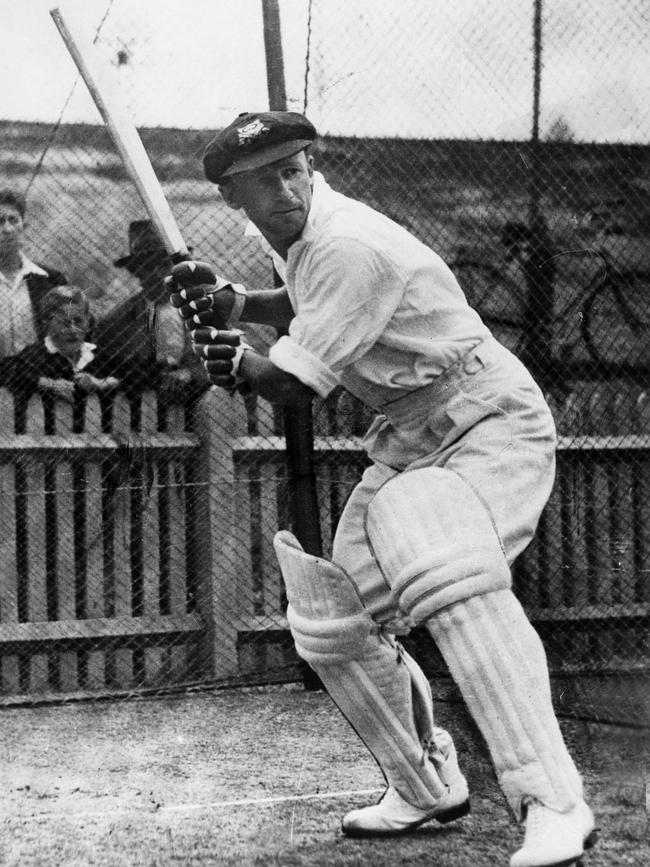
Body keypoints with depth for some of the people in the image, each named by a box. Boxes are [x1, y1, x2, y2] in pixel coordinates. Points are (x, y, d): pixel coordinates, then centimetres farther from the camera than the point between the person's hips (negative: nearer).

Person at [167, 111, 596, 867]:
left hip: (491, 427, -9)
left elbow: (295, 386, -19)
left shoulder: (348, 247, -24)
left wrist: (235, 361, 1)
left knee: (450, 580, -36)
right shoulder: (290, 237, 5)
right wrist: (231, 305, 11)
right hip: (407, 443, 10)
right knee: (332, 624, 6)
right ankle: (427, 789, 23)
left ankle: (552, 804, -39)